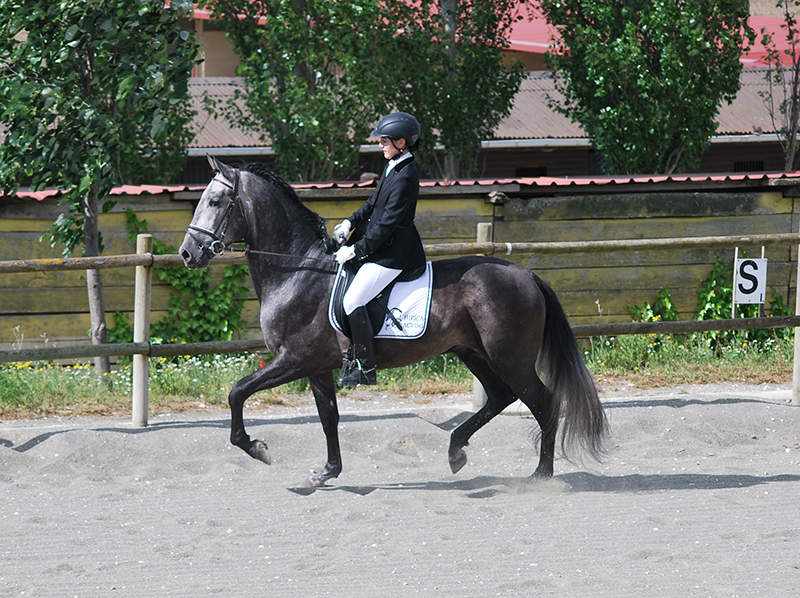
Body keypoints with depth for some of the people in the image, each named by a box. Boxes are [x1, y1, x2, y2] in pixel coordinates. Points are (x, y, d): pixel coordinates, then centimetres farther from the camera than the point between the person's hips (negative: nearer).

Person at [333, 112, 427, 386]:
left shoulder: (405, 177, -22)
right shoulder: (392, 167, 9)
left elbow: (387, 223, -22)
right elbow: (374, 204, 21)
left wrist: (356, 250, -18)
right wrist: (350, 223, 8)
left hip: (391, 254, -11)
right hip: (380, 246, 11)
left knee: (353, 301, -17)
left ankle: (366, 370, -12)